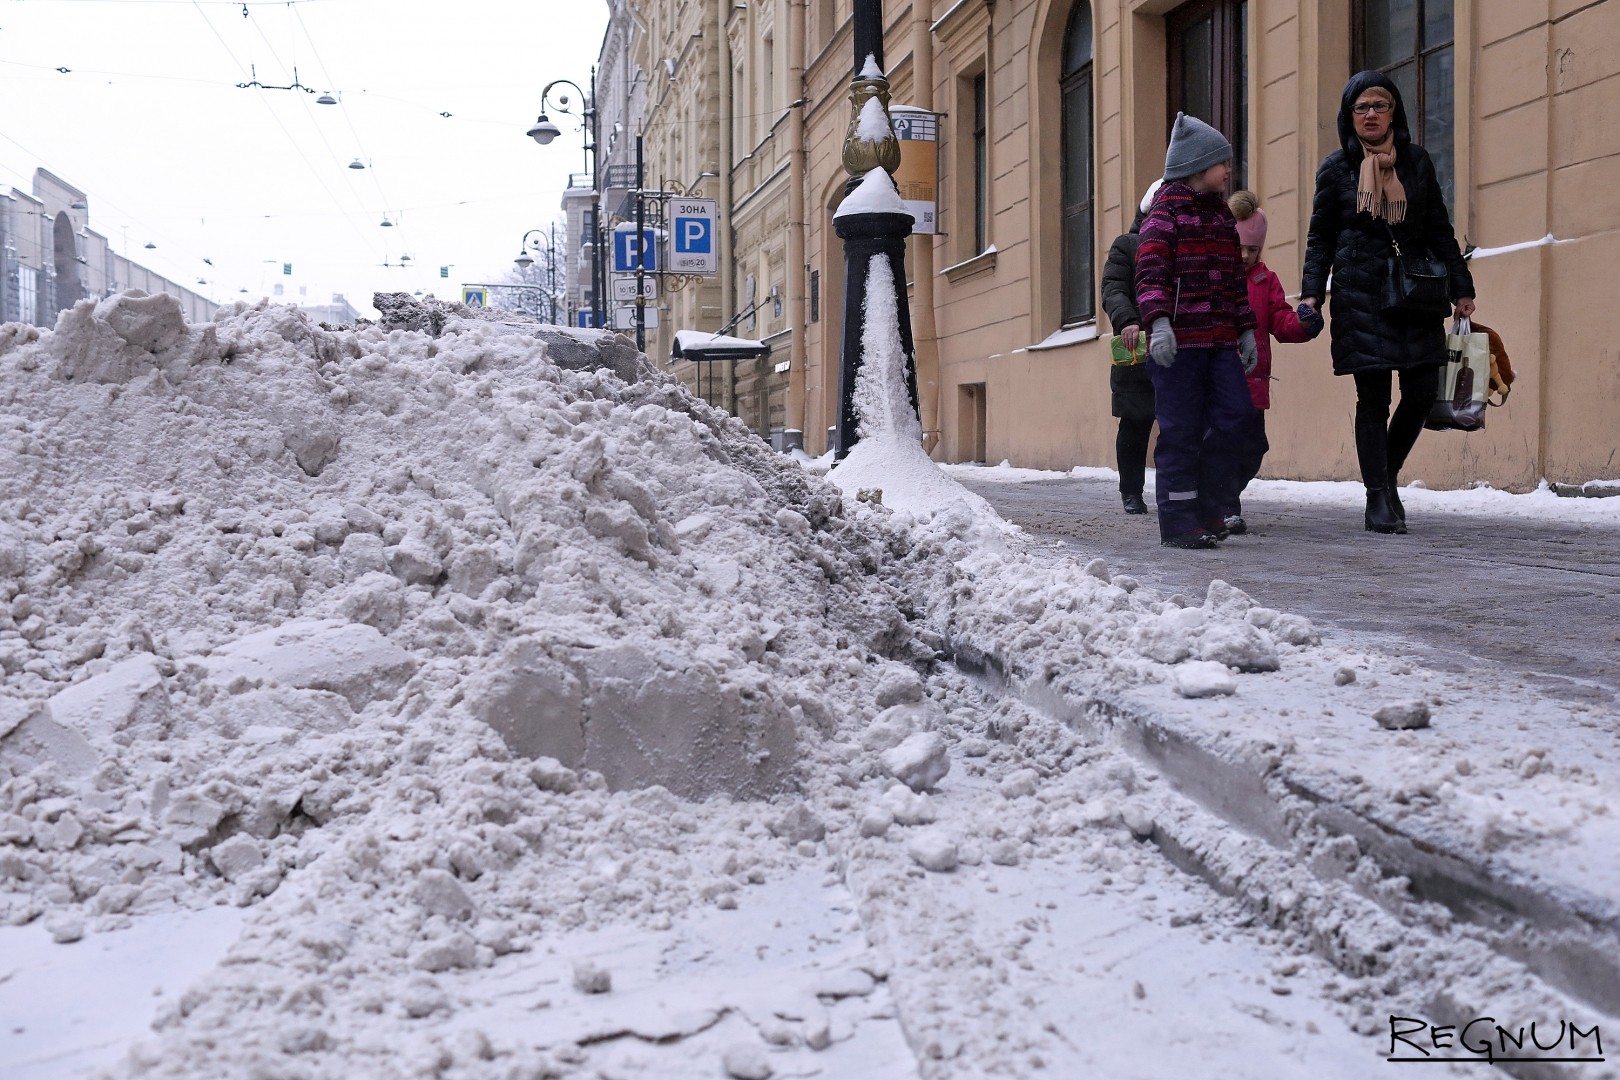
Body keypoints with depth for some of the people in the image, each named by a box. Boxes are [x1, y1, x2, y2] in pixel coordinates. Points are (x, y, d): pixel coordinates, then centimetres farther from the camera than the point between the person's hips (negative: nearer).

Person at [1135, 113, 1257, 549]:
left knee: (1231, 416, 1)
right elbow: (1151, 270, -15)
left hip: (1220, 340, 7)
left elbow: (1235, 278, 24)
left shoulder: (1221, 214, 20)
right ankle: (1178, 522, 2)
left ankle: (1209, 508, 15)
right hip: (1178, 341, -7)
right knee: (1181, 431, -4)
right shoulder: (1166, 210, -4)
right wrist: (1158, 320, -27)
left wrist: (1246, 329, 21)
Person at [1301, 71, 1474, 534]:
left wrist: (1460, 286, 8)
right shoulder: (1337, 167, 4)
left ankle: (1387, 474, 21)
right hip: (1360, 294, -3)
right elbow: (1320, 239, 7)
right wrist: (1312, 294, -4)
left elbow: (1439, 230, 13)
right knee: (1373, 398, -3)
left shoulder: (1417, 161, 10)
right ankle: (1378, 499, 4)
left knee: (1423, 391, -3)